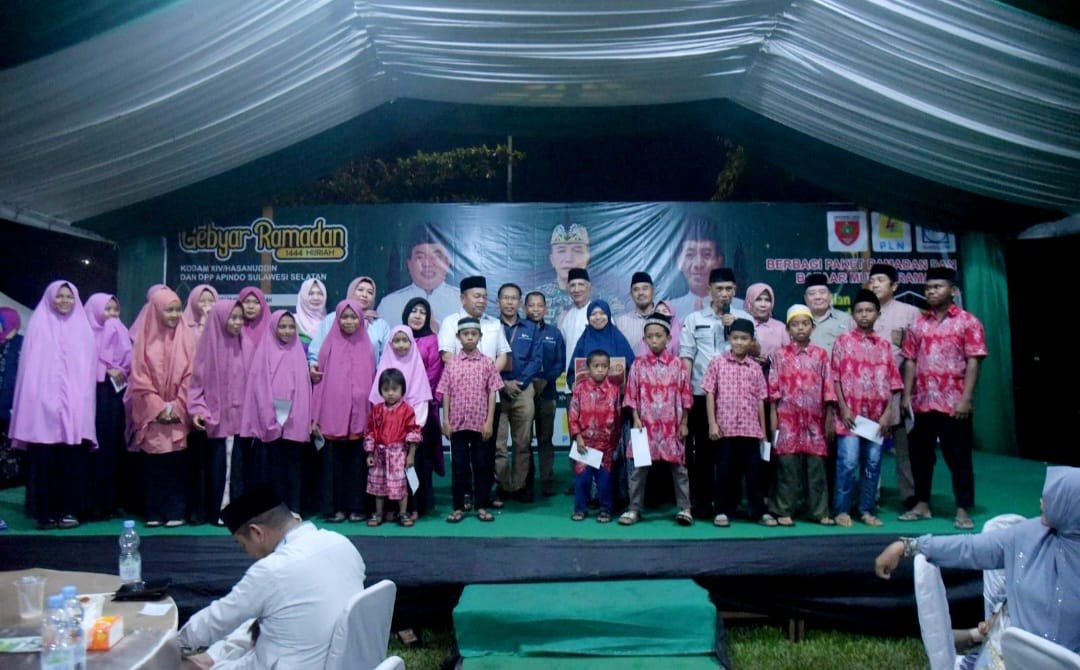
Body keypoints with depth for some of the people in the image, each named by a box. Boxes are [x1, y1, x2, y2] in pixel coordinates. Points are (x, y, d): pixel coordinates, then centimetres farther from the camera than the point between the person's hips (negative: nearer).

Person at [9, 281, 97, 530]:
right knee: (45, 460, -4)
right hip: (44, 406, -2)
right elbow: (32, 366, 1)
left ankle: (69, 510, 6)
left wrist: (81, 402, 2)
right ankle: (45, 512, 3)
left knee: (72, 460, -1)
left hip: (75, 407, 2)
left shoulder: (82, 328, 14)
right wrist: (39, 401, -9)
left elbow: (87, 368, 11)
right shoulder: (39, 325, 6)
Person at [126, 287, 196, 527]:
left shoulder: (186, 339, 3)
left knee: (177, 463, -1)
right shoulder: (144, 340, 4)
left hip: (179, 414, 0)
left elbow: (190, 377, -1)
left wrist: (176, 406, -8)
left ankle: (176, 512, 4)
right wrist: (158, 406, -9)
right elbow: (139, 378, -1)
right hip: (151, 414, 0)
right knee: (153, 464, 2)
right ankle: (154, 513, 11)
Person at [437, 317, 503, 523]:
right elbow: (446, 393, 3)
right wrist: (446, 420, -2)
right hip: (457, 423, 0)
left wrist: (489, 421, -6)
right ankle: (458, 507, 16)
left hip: (480, 423, 0)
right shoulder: (451, 363, 2)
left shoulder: (487, 363, 0)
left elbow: (492, 393, -1)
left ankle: (482, 507, 17)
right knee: (459, 467, 7)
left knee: (481, 465, 7)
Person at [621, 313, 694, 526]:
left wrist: (684, 423, 0)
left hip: (671, 426, 0)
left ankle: (684, 508, 16)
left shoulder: (677, 365, 0)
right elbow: (632, 395, 2)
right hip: (645, 425, 1)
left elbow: (685, 396, 2)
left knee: (678, 467, 7)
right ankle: (634, 509, 13)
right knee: (638, 468, 4)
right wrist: (636, 419, -6)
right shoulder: (639, 365, 2)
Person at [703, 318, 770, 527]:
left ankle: (759, 511, 17)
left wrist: (763, 429, 9)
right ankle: (722, 511, 15)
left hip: (750, 429, 2)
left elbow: (760, 399, 10)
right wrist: (712, 423, -7)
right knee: (724, 471, 5)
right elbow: (710, 394, -1)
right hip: (725, 428, -2)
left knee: (753, 471, 8)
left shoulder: (755, 367, 7)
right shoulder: (717, 363, 0)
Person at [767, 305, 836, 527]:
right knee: (787, 464, 0)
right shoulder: (780, 355, 2)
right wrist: (773, 416, -4)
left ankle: (819, 511, 14)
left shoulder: (821, 355, 6)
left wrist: (829, 417, 2)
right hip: (788, 418, -1)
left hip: (814, 418, 2)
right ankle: (784, 511, 9)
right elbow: (774, 388, 1)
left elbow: (828, 387, 5)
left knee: (816, 465, 5)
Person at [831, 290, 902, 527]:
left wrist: (888, 412, -1)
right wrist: (843, 408, -10)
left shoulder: (884, 346, 11)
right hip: (850, 413, -3)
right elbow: (835, 378, -2)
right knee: (848, 462, -7)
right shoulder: (843, 341, 2)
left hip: (876, 416, 4)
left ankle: (867, 510, 17)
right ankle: (842, 510, 4)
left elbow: (891, 381, 9)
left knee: (872, 464, 7)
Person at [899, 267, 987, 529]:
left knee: (958, 457, 2)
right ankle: (922, 504, 23)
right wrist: (906, 396, 3)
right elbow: (910, 361, 10)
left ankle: (963, 510, 12)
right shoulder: (918, 324, 11)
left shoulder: (968, 322, -1)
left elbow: (973, 362, -7)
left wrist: (966, 399, -14)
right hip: (922, 403, 4)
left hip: (953, 403, -4)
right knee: (920, 455, 10)